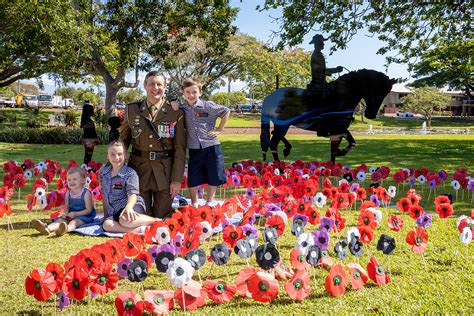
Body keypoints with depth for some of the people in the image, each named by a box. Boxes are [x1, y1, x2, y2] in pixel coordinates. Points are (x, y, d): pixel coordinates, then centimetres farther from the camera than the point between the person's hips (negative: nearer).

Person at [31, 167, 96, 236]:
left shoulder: (86, 193, -12)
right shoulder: (68, 193, 5)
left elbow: (89, 210, -14)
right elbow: (66, 207, 10)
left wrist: (75, 214, -23)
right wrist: (65, 213, -15)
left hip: (83, 215, -6)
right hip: (71, 215, 6)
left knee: (74, 222, -34)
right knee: (61, 220, -20)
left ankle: (66, 229, -67)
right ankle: (47, 229, -47)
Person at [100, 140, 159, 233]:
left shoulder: (130, 173, -6)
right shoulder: (103, 172, 11)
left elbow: (133, 194, -17)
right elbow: (104, 195, 19)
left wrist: (128, 207, -37)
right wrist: (106, 214, 15)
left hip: (133, 206, -5)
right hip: (114, 211, 6)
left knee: (125, 220, -40)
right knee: (107, 225, -28)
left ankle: (157, 221, -24)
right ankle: (140, 229, -35)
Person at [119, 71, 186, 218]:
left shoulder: (176, 112, -3)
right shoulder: (132, 110, 3)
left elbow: (180, 148, -4)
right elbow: (123, 140, 10)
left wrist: (177, 179, -7)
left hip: (165, 171, -2)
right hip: (139, 168, 2)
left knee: (162, 217, 7)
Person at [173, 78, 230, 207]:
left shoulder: (208, 106, -6)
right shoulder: (182, 110, 1)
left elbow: (226, 111, 2)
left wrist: (219, 129, 0)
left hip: (211, 147, -1)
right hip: (194, 149, 2)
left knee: (213, 178, 9)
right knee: (192, 180, 7)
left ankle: (209, 203, 29)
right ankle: (194, 205, 27)